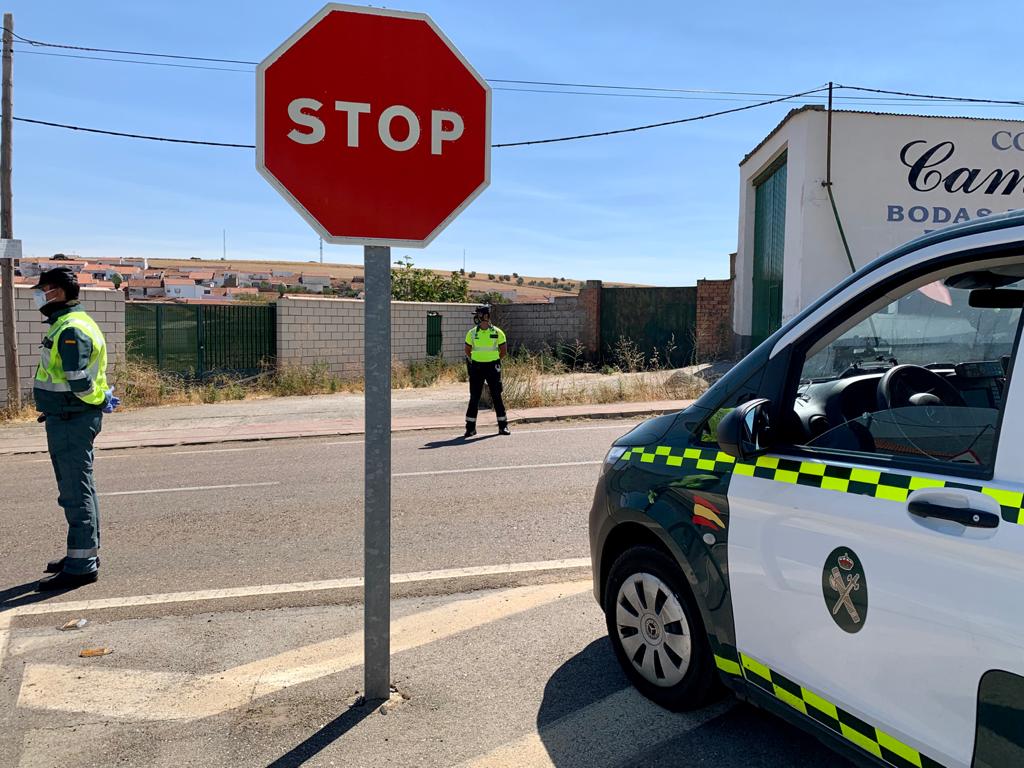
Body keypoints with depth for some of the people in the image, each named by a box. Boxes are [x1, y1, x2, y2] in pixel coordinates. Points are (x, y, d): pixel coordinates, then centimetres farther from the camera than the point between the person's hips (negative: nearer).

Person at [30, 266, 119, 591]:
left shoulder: (70, 329, -19)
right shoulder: (69, 324, 15)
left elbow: (78, 383, -25)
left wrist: (102, 400, -8)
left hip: (71, 421, -11)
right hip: (70, 418, 11)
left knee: (75, 492, -5)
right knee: (78, 489, 17)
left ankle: (81, 565, 0)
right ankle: (85, 553, 28)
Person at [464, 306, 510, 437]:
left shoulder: (497, 332, -3)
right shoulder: (472, 333, 2)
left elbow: (504, 351, 6)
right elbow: (467, 351, 14)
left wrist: (495, 361, 5)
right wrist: (472, 361, 7)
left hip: (492, 367, -1)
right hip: (476, 367, 1)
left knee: (497, 396, 3)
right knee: (474, 397, 1)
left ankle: (503, 426, 12)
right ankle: (470, 427, 7)